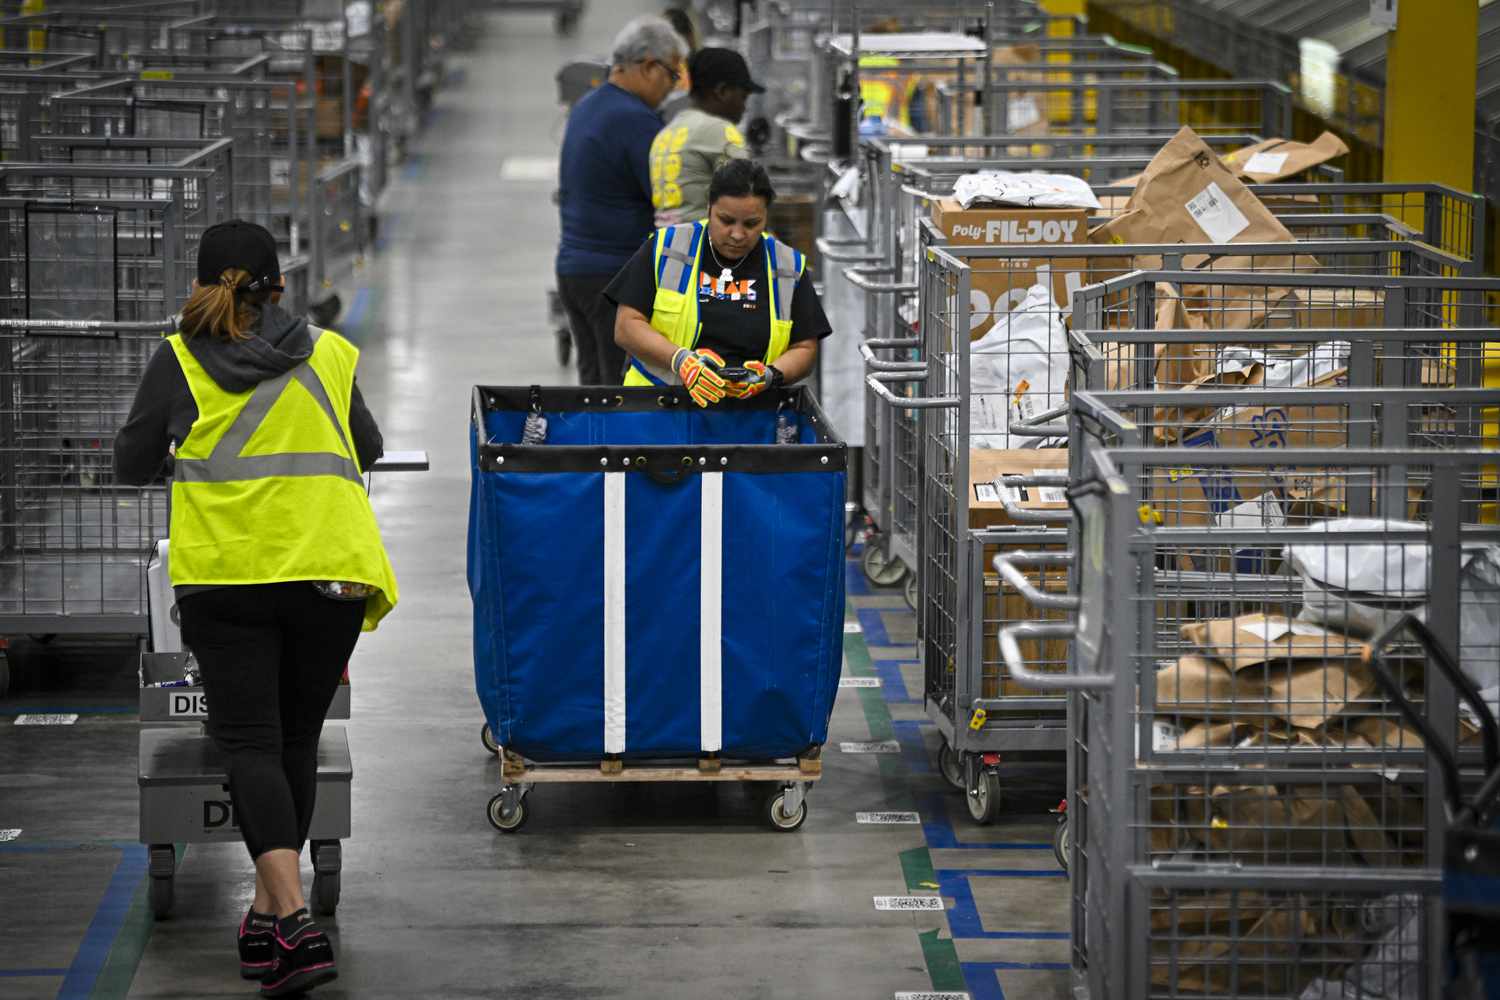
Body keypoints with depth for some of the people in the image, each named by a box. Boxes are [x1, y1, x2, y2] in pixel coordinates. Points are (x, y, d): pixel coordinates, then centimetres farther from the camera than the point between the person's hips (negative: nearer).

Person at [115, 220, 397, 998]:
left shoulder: (178, 361, 4)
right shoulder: (330, 356, 11)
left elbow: (131, 466, 12)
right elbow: (368, 451, 26)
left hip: (227, 576, -2)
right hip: (329, 571, 2)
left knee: (249, 743, -4)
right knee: (296, 740, 14)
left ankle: (296, 924, -21)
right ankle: (268, 917, 21)